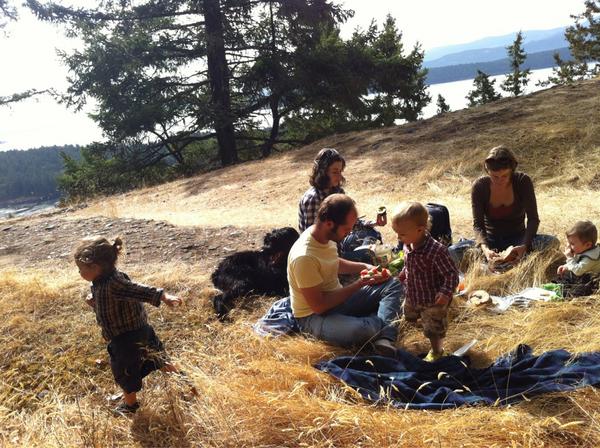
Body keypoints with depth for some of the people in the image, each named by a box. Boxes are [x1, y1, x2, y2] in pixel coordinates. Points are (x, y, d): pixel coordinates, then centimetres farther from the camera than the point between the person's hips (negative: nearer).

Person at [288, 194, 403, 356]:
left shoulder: (326, 236, -3)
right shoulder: (303, 257, -30)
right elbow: (318, 306, -26)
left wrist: (364, 267, 2)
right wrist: (360, 283, -20)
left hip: (338, 298, 9)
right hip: (314, 316, -9)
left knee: (393, 285, 0)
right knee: (363, 329, -37)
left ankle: (384, 339, -22)